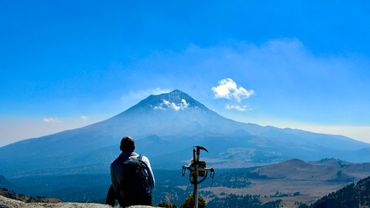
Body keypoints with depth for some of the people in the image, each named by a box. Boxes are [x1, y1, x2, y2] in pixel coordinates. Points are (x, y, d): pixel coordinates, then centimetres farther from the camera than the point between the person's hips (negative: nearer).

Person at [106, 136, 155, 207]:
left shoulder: (115, 164, -6)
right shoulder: (144, 159, -2)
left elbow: (116, 188, 1)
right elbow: (152, 183, 1)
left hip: (127, 203, -1)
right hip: (145, 202, 1)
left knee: (112, 189, 26)